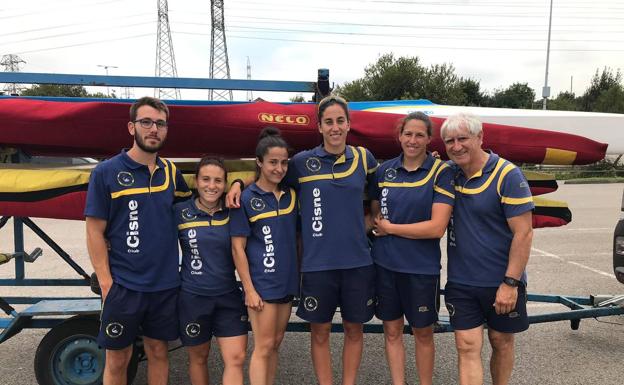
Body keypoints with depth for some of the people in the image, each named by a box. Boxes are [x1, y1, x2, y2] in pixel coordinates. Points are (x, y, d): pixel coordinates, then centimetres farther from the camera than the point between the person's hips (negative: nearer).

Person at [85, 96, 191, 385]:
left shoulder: (170, 171, 5)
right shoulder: (106, 172, -7)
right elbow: (95, 232, -7)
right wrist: (106, 285, -13)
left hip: (165, 285, 4)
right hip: (122, 286, -3)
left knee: (158, 351, 16)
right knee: (117, 359, 11)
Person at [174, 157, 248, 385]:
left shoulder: (232, 212, 0)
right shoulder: (180, 212, -5)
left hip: (229, 297, 2)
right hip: (192, 297, -1)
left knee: (236, 358, -1)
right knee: (198, 358, 15)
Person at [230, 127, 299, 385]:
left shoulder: (291, 195, 6)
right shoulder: (246, 199, -9)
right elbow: (238, 248, -10)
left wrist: (300, 274, 9)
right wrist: (249, 290, -13)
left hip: (287, 281, 6)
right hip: (262, 283, -5)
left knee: (275, 344, 14)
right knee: (263, 347, -1)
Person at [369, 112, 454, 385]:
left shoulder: (441, 172, -7)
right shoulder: (384, 170, 3)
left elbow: (436, 228, -15)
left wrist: (390, 228, -9)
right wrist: (376, 226, -6)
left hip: (422, 267, -3)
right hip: (385, 263, 3)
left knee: (423, 332, 13)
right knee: (392, 330, 13)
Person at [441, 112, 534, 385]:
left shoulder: (508, 175, -13)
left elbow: (523, 233, -15)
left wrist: (510, 283, -17)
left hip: (501, 283, -3)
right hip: (460, 282, 3)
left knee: (501, 342, 16)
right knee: (468, 347, 3)